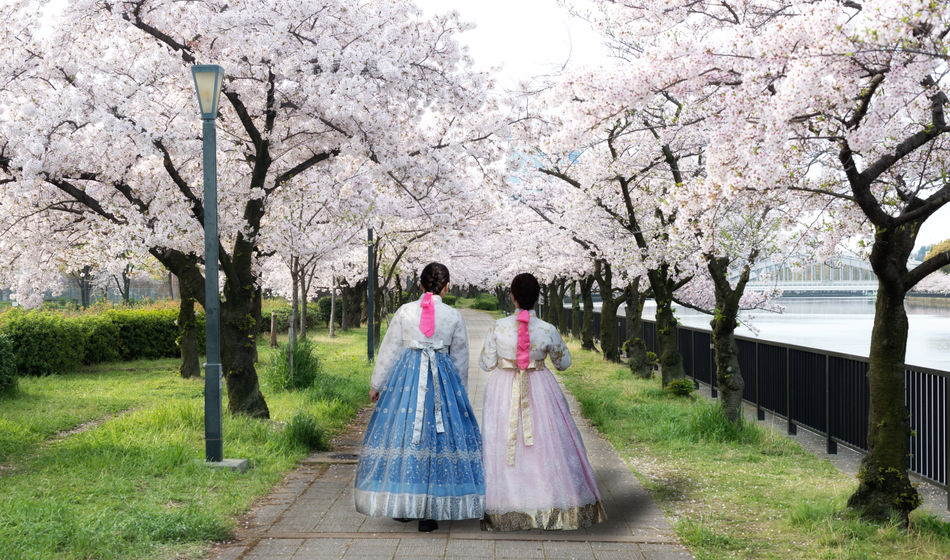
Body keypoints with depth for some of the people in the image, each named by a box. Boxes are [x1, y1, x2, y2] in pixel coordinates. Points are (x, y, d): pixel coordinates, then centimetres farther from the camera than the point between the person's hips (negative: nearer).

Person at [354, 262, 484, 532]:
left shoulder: (405, 311, 1)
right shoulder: (454, 316, 2)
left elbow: (389, 350, 5)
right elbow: (461, 358, 10)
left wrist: (377, 384, 15)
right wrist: (460, 393, 22)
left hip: (406, 377, 0)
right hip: (443, 379, 0)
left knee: (401, 431, 9)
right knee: (437, 437, 3)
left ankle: (400, 505, 15)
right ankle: (428, 513, 2)